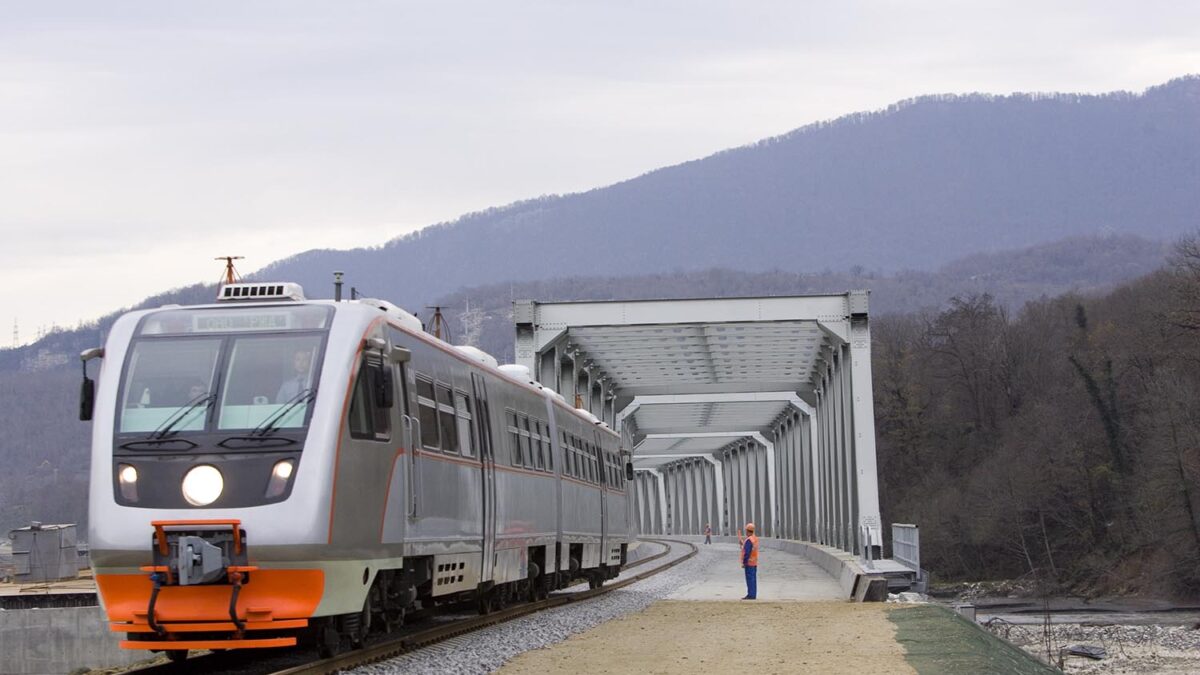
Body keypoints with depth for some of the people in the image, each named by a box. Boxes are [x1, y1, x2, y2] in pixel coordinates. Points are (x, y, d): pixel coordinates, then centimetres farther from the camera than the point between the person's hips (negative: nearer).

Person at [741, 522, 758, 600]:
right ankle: (753, 595, 14)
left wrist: (744, 562, -17)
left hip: (749, 562, -9)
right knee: (753, 579, 11)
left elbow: (747, 553, -21)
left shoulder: (749, 540, -19)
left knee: (750, 579, -7)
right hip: (754, 563, 9)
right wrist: (743, 544, 19)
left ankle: (751, 595, -7)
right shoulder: (755, 539, 10)